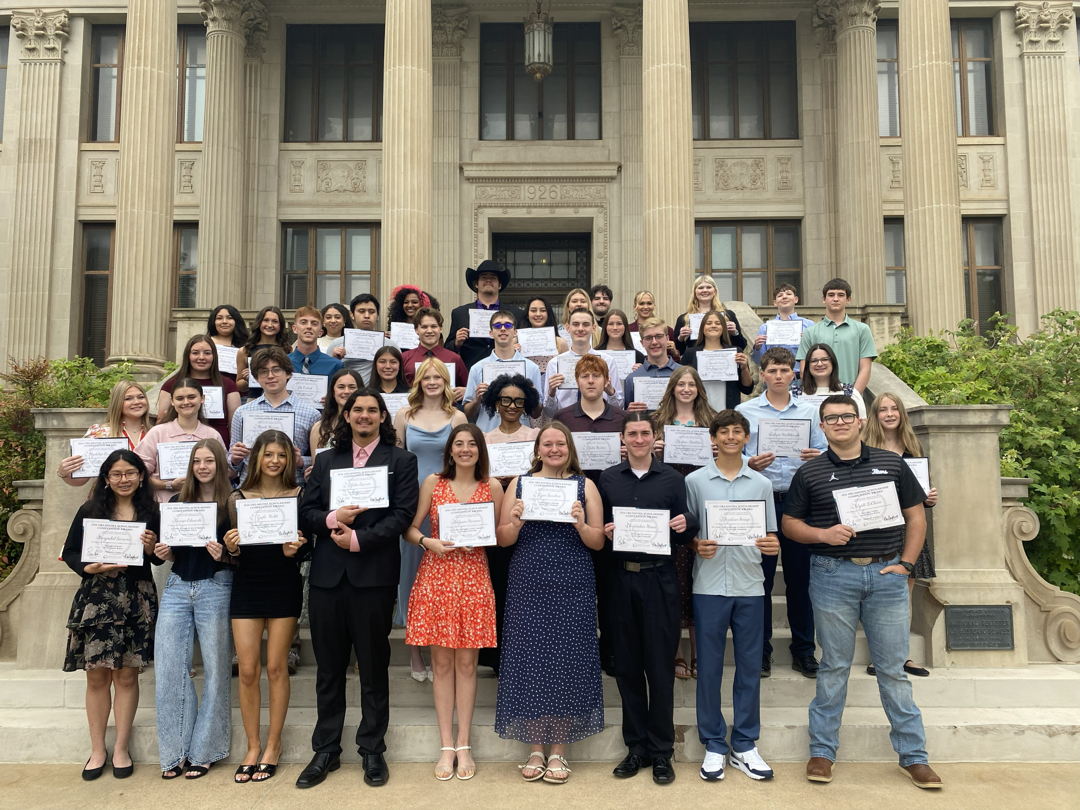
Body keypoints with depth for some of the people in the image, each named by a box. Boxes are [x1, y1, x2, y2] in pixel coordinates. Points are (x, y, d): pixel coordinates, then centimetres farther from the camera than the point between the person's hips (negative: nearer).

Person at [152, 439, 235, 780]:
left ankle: (202, 751, 14)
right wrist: (163, 553, -3)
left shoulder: (232, 503, -2)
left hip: (215, 588, -4)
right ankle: (175, 751, 13)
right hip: (177, 587, 4)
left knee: (215, 669, 1)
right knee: (169, 669, 1)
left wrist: (223, 555, -21)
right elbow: (171, 553, 18)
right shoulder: (177, 502, 11)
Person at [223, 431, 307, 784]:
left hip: (284, 586, -2)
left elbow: (306, 546, 0)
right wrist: (230, 548, -16)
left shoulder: (298, 496, -2)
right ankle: (252, 747, 18)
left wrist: (293, 550, -20)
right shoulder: (238, 498, 3)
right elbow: (234, 552, 5)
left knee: (276, 667, 4)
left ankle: (273, 745, 18)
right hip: (247, 586, 2)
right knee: (247, 670, 3)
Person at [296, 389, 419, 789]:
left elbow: (402, 514, -7)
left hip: (374, 575, -3)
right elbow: (306, 511, 9)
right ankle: (326, 749, 24)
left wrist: (358, 539, -15)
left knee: (373, 667, 7)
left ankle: (372, 750, 20)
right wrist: (332, 519, -12)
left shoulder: (401, 461, 4)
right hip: (327, 575, 3)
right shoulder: (325, 460, 15)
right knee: (328, 668, 11)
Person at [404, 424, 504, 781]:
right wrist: (428, 542, -16)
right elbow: (410, 529, 3)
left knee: (467, 662, 5)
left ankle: (463, 745, 16)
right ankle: (447, 746, 13)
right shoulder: (432, 482, 2)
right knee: (441, 662, 4)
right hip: (436, 575, 0)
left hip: (473, 577, 0)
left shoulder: (492, 487, 4)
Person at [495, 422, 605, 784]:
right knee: (529, 661, 3)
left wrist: (581, 525, -16)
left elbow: (599, 542, 3)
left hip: (572, 588, 0)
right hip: (527, 587, 1)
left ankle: (558, 751, 17)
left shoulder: (585, 485, 6)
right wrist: (516, 522, -15)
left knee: (566, 663, 3)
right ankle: (535, 750, 18)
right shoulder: (519, 483, 8)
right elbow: (502, 539, 5)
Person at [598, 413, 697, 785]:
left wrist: (686, 524, -15)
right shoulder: (608, 479, 8)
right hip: (621, 578, 2)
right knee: (627, 664, 7)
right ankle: (636, 746, 20)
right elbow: (598, 528, 11)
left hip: (660, 578, -1)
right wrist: (604, 533, -10)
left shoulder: (672, 478, 5)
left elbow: (685, 533, 6)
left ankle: (661, 751, 14)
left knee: (660, 664, 2)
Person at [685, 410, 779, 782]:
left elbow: (770, 537, 11)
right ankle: (714, 745, 17)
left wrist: (771, 545, -10)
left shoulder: (761, 483, 9)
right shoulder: (695, 481, 4)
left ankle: (745, 745, 20)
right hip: (709, 585, -1)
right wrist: (697, 546, -14)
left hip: (750, 586, 2)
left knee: (749, 667, 7)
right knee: (709, 667, 4)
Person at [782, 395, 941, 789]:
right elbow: (790, 523, 6)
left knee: (894, 667, 7)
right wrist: (823, 534, -12)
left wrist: (905, 563, 0)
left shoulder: (891, 463, 7)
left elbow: (916, 516, 9)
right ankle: (822, 751, 19)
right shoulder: (809, 472, 3)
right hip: (833, 575, -1)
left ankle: (913, 754, 19)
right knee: (834, 666, 7)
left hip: (886, 575, 1)